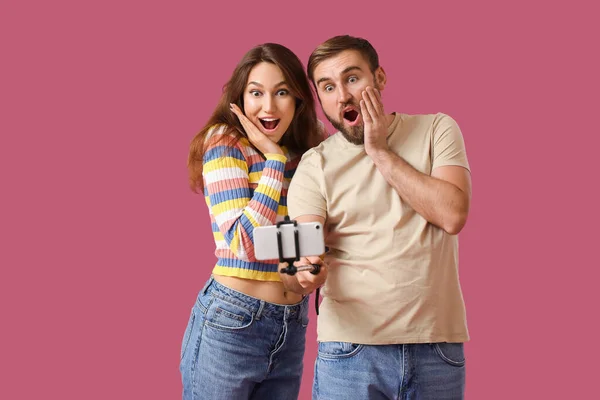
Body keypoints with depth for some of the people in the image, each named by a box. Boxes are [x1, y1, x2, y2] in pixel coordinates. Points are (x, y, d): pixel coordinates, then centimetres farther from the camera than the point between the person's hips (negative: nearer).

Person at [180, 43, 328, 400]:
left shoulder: (307, 154, 7)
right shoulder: (225, 143, -9)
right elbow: (244, 243, -18)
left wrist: (318, 269, -9)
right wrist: (274, 159, -13)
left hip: (292, 329, 6)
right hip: (229, 324, -5)